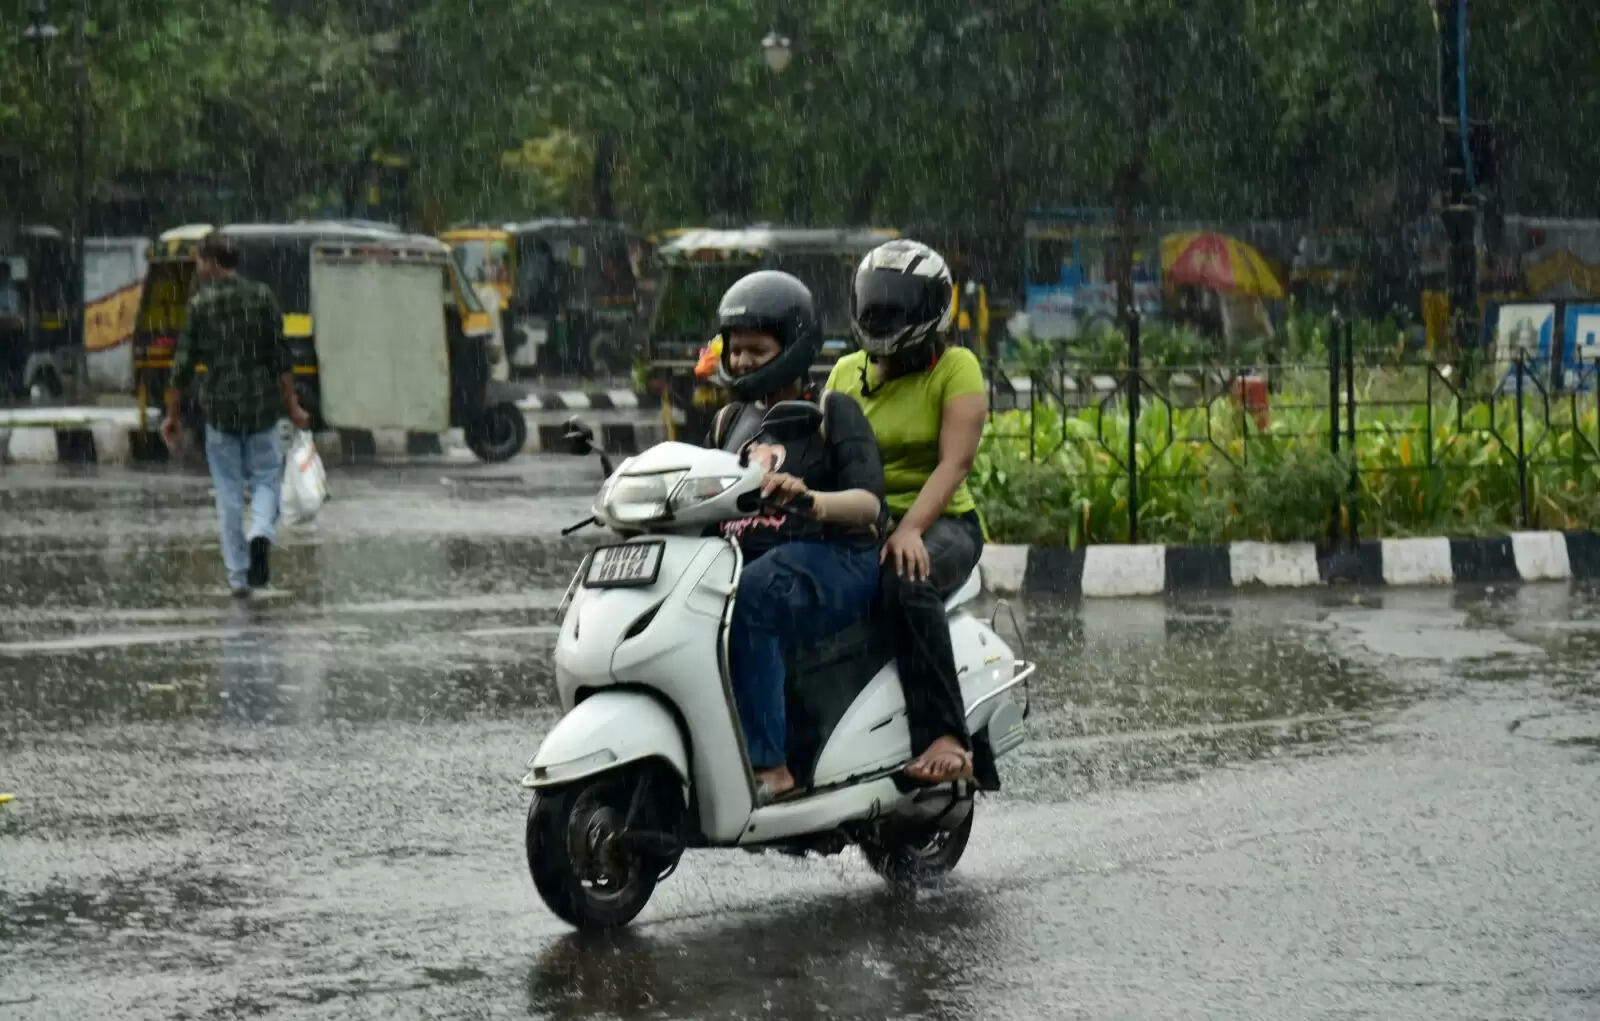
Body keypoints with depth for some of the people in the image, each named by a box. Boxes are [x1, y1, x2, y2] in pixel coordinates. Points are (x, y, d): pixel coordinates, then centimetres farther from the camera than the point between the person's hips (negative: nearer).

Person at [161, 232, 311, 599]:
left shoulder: (200, 304, -3)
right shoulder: (261, 297, 1)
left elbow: (183, 365, -4)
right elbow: (280, 357, -1)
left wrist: (172, 415, 4)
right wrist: (292, 406, 4)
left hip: (219, 407, -1)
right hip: (262, 405, 1)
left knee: (229, 491, 7)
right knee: (265, 478, 11)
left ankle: (237, 575, 7)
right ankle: (261, 534, -20)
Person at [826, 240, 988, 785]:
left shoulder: (955, 368, -1)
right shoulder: (846, 372, 16)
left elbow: (955, 462, -12)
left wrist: (909, 529, -27)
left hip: (940, 524, -5)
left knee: (907, 580, -40)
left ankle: (945, 738, -38)